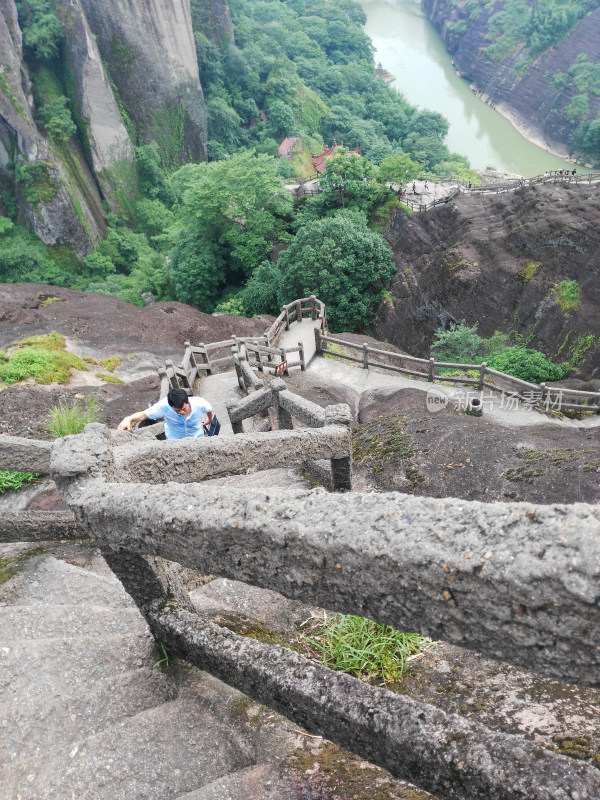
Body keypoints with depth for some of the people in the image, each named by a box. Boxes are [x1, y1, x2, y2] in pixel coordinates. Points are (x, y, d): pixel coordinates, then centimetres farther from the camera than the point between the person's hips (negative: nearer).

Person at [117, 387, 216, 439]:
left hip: (196, 439, 1)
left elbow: (209, 410, -9)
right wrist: (129, 419, -51)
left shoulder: (200, 404, -32)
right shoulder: (164, 406, -34)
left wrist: (209, 419, 13)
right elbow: (143, 414, -31)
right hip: (174, 441, -1)